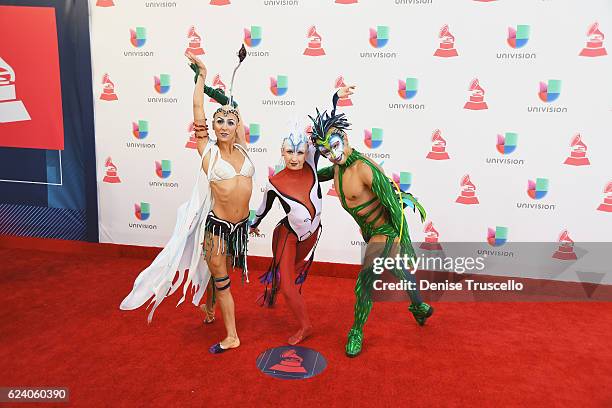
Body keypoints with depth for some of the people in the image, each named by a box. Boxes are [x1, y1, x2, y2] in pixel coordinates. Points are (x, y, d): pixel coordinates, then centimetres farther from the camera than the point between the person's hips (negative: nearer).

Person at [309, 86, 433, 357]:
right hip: (370, 232, 9)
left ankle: (357, 333, 13)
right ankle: (419, 306, 51)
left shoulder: (364, 168, -29)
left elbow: (392, 203, -28)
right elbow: (321, 175, 24)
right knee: (400, 272, 28)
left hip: (387, 231, -9)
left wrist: (403, 240, -25)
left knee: (364, 285, -8)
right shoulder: (338, 165, -3)